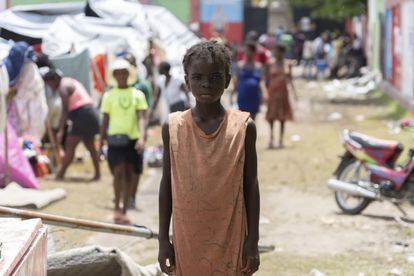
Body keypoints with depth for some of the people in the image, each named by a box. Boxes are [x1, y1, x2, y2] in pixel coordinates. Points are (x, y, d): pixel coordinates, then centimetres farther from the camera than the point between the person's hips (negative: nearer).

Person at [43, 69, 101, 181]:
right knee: (90, 145, 17)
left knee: (70, 146, -8)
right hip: (91, 112, 10)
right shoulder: (70, 82, 20)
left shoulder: (63, 87, -9)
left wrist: (60, 131, -16)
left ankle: (60, 175, -9)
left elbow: (65, 110, -15)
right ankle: (97, 173, 19)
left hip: (83, 115, -10)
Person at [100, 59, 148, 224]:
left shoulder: (137, 95, 5)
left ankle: (124, 211, 14)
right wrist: (101, 142, 3)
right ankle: (117, 208, -5)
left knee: (131, 175, 4)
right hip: (116, 139, -1)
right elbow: (105, 121, 8)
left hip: (133, 139, 1)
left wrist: (142, 138, -18)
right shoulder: (109, 96, 6)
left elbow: (141, 118, -4)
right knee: (119, 171, -17)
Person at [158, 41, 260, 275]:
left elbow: (251, 186, -1)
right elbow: (167, 184, 4)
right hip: (187, 239, 1)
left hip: (229, 238, -1)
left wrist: (253, 241, -2)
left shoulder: (243, 127, -5)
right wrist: (164, 239, 3)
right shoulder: (173, 127, -2)